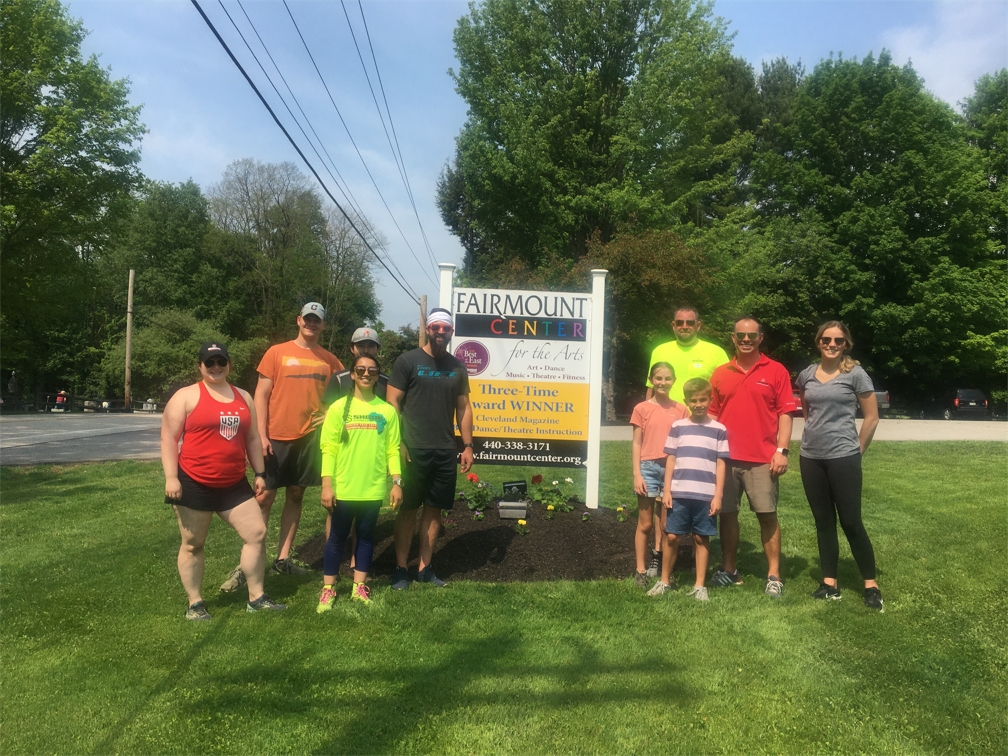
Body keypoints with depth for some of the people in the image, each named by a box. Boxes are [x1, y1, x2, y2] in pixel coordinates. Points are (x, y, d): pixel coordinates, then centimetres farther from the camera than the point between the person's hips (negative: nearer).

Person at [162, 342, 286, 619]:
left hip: (234, 484, 5)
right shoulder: (186, 396, -5)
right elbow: (168, 437, -8)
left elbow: (252, 438, 16)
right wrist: (171, 477, -16)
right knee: (193, 544, 7)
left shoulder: (243, 397, 11)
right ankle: (195, 604, 20)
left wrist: (259, 473, 12)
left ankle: (256, 597, 14)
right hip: (194, 484, -5)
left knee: (257, 533, 2)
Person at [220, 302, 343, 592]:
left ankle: (282, 558, 20)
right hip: (277, 437, -3)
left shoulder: (329, 360, 5)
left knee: (295, 496, 10)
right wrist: (261, 435, -10)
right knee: (265, 497, -1)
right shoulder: (277, 353, -1)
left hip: (310, 438, 3)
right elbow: (261, 395, -3)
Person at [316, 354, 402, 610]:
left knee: (366, 535, 12)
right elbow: (329, 448, -3)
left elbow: (393, 449, 4)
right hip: (343, 488, -1)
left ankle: (360, 586, 24)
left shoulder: (387, 411, 3)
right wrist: (327, 484, -9)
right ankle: (328, 589, 20)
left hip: (374, 488, 2)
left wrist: (397, 482, -2)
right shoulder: (339, 408, -1)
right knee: (337, 536, 9)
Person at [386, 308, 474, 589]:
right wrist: (398, 444, -13)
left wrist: (468, 445, 7)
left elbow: (463, 407, 14)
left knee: (434, 509, 8)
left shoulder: (457, 367, 10)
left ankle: (425, 567, 19)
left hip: (446, 452, 4)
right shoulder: (407, 361, -3)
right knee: (408, 508, 3)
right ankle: (400, 568, 14)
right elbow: (392, 403, -6)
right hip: (413, 450, -4)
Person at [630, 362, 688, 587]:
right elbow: (637, 444, 1)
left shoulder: (681, 410, 6)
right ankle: (641, 570, 13)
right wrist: (637, 474, -6)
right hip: (648, 467, -2)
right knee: (645, 524, 5)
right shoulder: (642, 409, 1)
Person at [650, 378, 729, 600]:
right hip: (679, 493, 1)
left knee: (701, 538, 7)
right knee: (671, 537, 4)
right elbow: (671, 460, 7)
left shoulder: (719, 430, 3)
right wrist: (667, 490, 2)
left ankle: (699, 585, 18)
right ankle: (665, 581, 20)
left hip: (706, 495, -1)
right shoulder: (678, 427, 6)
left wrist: (718, 495, -3)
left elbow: (721, 464, 3)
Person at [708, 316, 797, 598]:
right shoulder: (720, 374, 9)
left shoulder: (776, 371, 1)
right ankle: (729, 570, 22)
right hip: (726, 457, 3)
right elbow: (712, 415, 12)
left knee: (767, 515, 1)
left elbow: (785, 414, -2)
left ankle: (774, 576, 12)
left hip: (762, 459, -3)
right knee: (727, 514, 9)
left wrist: (781, 451, -10)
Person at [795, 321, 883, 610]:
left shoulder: (855, 374, -6)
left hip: (843, 458, -4)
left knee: (850, 522, -2)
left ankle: (871, 585, 11)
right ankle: (830, 583, 19)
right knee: (823, 521, 10)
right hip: (810, 458, 5)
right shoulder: (806, 375, 6)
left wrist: (857, 450, 2)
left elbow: (872, 418, -2)